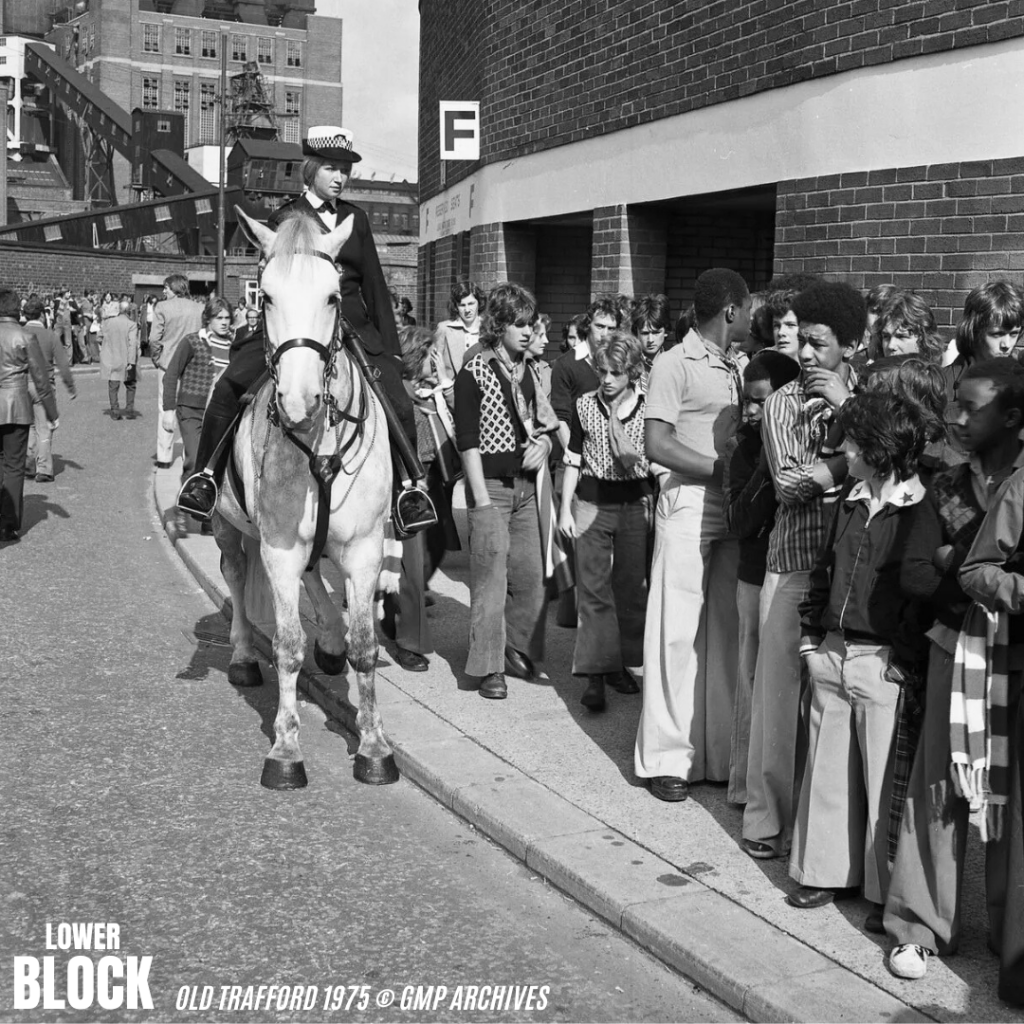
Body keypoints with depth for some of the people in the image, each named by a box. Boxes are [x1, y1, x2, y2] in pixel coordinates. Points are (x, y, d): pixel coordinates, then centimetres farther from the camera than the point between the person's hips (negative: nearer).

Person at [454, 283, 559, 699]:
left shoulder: (529, 370, 11)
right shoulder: (474, 373, -8)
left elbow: (544, 422, 22)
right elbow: (468, 441, -12)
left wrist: (544, 442, -2)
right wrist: (482, 500, -17)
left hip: (526, 486, 7)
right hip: (491, 487, -6)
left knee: (530, 575, 11)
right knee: (490, 579, -3)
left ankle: (517, 650, 28)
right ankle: (487, 668, 5)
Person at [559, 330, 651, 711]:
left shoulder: (647, 408, -2)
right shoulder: (585, 405, 2)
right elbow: (573, 461, 6)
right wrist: (565, 509, 2)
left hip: (634, 504, 0)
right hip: (592, 502, 0)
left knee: (631, 587, 9)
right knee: (593, 589, -3)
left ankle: (621, 663, 23)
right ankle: (595, 676, -1)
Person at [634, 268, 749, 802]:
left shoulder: (733, 369, 17)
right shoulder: (675, 365, -5)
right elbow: (657, 444, -12)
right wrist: (724, 469, -15)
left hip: (731, 512, 6)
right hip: (688, 506, -6)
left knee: (725, 632, 7)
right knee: (677, 632, -2)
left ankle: (717, 752, 17)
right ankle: (666, 757, 8)